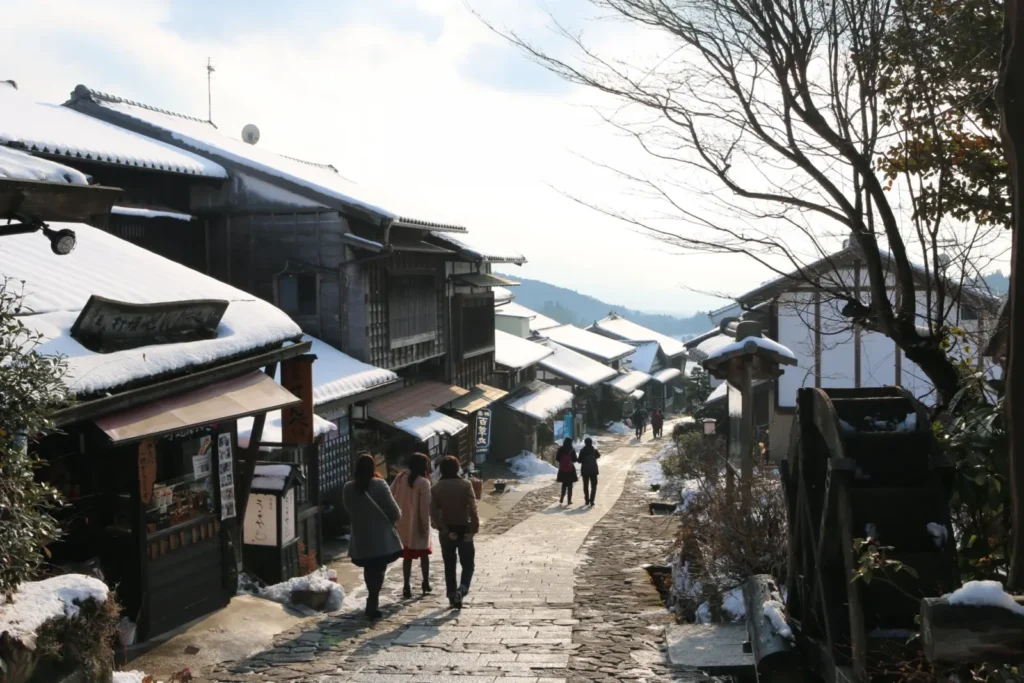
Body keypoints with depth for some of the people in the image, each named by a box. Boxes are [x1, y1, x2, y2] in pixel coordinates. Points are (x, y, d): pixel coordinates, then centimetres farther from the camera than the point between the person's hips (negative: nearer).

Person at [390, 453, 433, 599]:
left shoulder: (400, 478, 1)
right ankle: (426, 583, 22)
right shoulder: (423, 482, -15)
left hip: (403, 523, 4)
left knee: (407, 555, 11)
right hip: (418, 523, -4)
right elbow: (425, 507, -16)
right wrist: (425, 525, -10)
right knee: (424, 553, 15)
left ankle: (407, 586, 5)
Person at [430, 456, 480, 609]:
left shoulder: (436, 488, -3)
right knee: (467, 564, 8)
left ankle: (452, 596, 12)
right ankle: (462, 589, -16)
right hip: (464, 530, -2)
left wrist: (444, 530, -7)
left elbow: (434, 514, -10)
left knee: (449, 566, 13)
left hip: (447, 531, 2)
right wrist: (474, 529, -12)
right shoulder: (465, 485, -8)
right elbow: (472, 509, -16)